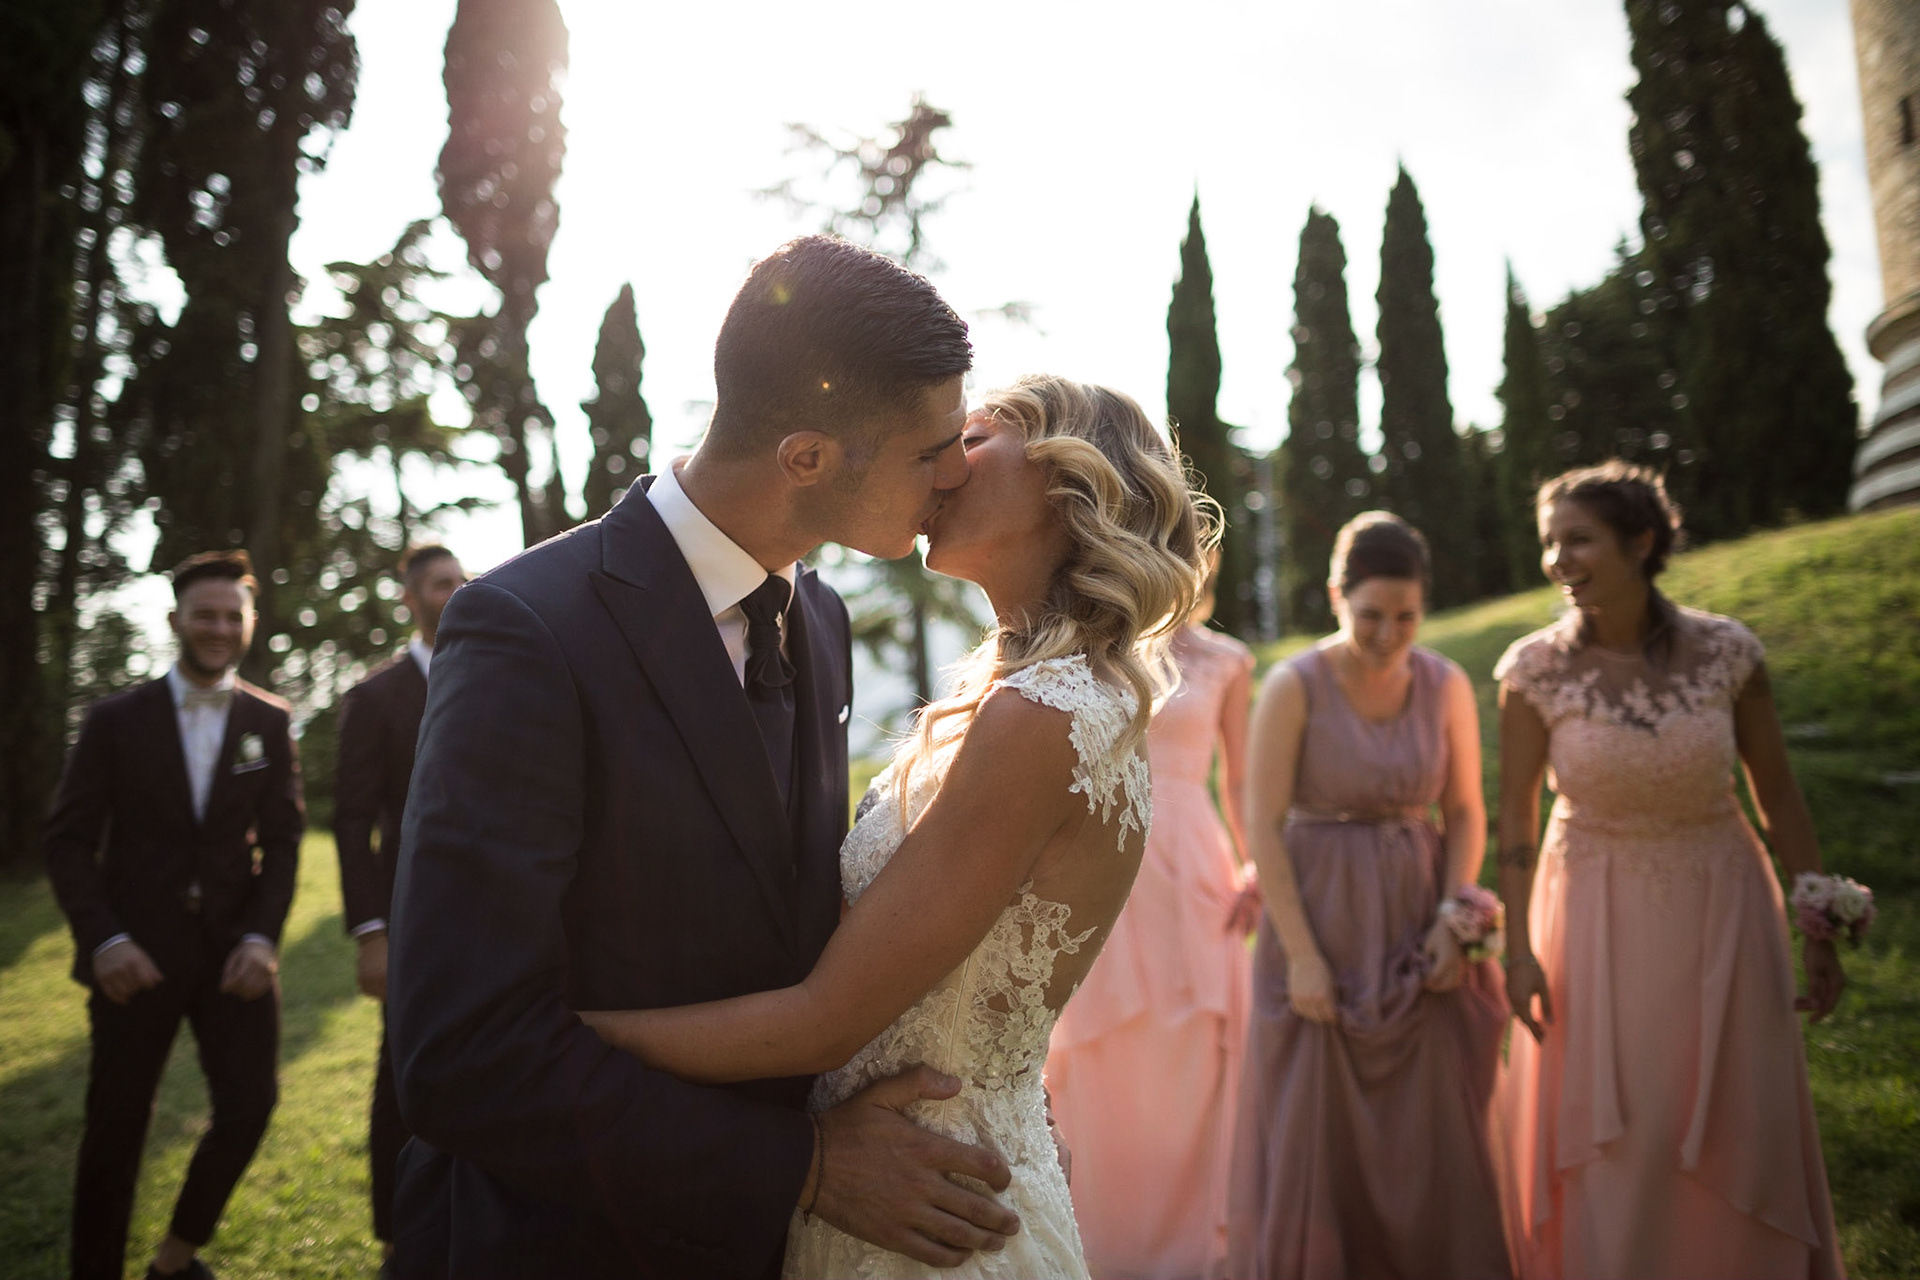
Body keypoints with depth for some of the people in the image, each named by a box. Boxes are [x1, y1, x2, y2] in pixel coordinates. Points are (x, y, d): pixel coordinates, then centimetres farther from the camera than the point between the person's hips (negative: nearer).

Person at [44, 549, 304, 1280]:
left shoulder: (269, 721, 5)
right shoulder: (116, 719, 1)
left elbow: (282, 841, 4)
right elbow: (69, 840, -1)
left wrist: (262, 935, -9)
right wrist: (103, 939, -14)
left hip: (232, 948, 2)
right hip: (137, 955, -1)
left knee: (250, 1105, 0)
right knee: (116, 1125, 7)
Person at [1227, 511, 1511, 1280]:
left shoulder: (1446, 685, -1)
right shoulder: (1294, 687, -11)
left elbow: (1466, 814, 5)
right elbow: (1263, 827, -12)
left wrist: (1452, 917, -8)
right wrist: (1300, 954, -14)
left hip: (1416, 930, 3)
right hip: (1321, 925, -3)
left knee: (1434, 1129, 9)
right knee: (1313, 1129, 6)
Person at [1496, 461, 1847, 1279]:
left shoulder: (1726, 652, -10)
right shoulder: (1535, 668, -13)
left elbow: (1777, 794, -1)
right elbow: (1516, 814, -6)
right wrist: (1519, 948, -8)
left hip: (1719, 911, 1)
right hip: (1598, 914, -1)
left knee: (1736, 1134, 13)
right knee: (1608, 1139, 7)